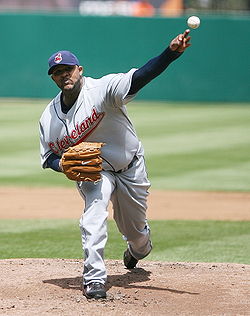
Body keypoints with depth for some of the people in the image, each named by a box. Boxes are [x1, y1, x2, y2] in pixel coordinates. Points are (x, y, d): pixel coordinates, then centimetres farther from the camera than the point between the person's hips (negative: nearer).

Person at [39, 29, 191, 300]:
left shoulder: (103, 89, -24)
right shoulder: (48, 118, -9)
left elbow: (139, 77, -38)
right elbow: (48, 157, 3)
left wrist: (171, 53, -54)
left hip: (131, 169, -1)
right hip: (92, 172, 1)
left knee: (135, 230, 14)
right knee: (93, 214, -28)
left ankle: (139, 248, 53)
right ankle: (94, 278, -24)